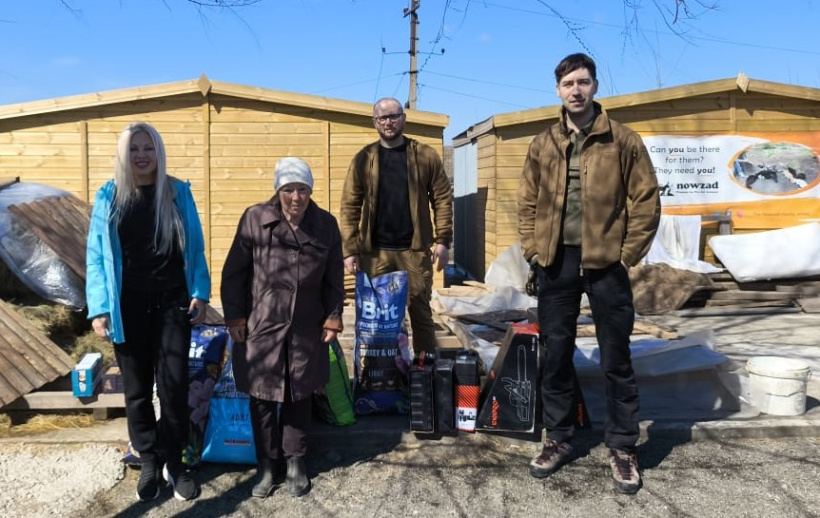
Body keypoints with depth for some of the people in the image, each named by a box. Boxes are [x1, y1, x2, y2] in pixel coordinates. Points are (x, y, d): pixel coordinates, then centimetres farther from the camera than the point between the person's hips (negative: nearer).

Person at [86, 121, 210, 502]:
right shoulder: (108, 197, 1)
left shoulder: (178, 193, 2)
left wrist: (200, 293, -4)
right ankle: (149, 463, 25)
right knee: (137, 389, 10)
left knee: (174, 386, 1)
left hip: (172, 303, 0)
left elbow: (195, 248, 4)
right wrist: (99, 308, -7)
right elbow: (95, 256, 0)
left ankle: (174, 462, 18)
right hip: (128, 307, 1)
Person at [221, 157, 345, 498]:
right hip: (261, 326, -1)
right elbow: (234, 272, -3)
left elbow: (334, 279, 5)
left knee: (299, 397, 13)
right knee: (262, 398, 8)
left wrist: (333, 318, 3)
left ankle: (295, 461, 31)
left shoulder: (326, 225, -2)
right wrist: (234, 317, -5)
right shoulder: (255, 219, -9)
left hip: (306, 329, 2)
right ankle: (267, 463, 28)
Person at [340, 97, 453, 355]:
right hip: (374, 251, 1)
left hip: (415, 249, -1)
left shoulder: (426, 156, 2)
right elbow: (350, 207, 0)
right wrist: (350, 250, -7)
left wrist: (442, 240, -5)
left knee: (420, 311, 8)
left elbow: (443, 198, 2)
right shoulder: (363, 159, 3)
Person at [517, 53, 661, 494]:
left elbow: (646, 200, -2)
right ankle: (558, 438, 25)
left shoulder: (623, 140, -1)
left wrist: (628, 254, -6)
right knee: (555, 354, 9)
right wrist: (532, 249, 2)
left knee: (615, 358, 5)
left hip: (606, 262, -3)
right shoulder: (542, 145, 7)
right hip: (556, 262, 3)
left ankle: (622, 447, 19)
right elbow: (528, 202, 11)